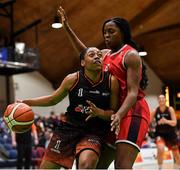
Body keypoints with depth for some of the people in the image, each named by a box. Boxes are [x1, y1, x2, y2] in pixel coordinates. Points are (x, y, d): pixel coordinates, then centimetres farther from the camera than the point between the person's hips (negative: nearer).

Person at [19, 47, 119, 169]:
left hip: (94, 132, -1)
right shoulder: (72, 79, -6)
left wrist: (99, 113, -23)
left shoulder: (111, 81, -8)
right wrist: (25, 102, 3)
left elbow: (115, 112, -2)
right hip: (68, 127, 2)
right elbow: (52, 100, 10)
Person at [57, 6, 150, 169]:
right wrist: (67, 28, 30)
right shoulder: (106, 54, 16)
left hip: (132, 112, -9)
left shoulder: (131, 55, -8)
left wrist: (119, 115, -34)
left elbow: (133, 92, -17)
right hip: (113, 114, 9)